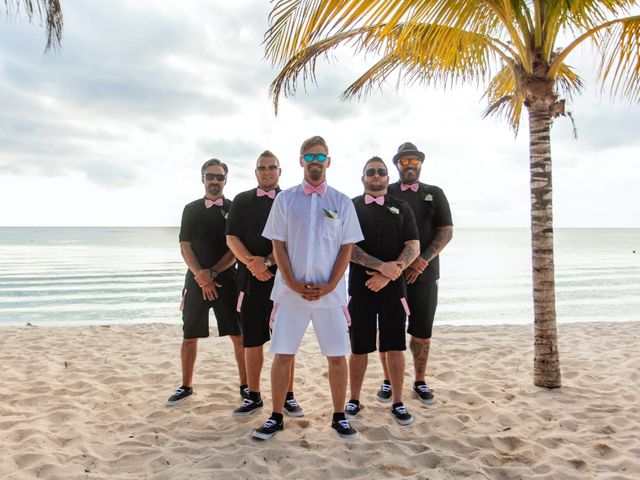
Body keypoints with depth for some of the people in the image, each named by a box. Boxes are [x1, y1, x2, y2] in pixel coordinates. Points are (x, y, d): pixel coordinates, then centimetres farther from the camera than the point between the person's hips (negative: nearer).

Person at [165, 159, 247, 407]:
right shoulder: (191, 209, 9)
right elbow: (185, 247, 2)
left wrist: (213, 273, -11)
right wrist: (201, 276, -10)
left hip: (227, 279, -1)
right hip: (197, 280, 2)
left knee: (239, 336, -2)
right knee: (189, 336, 7)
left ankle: (245, 386, 10)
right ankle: (186, 386, 21)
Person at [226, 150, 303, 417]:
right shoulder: (241, 201, 11)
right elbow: (232, 238, 4)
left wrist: (267, 261, -16)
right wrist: (252, 264, -12)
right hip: (250, 278, 2)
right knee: (252, 341, 6)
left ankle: (288, 397, 13)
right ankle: (253, 397, 19)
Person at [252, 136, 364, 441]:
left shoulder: (342, 203, 5)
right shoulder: (285, 200, 5)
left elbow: (347, 248, 3)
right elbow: (278, 245, 2)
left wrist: (330, 286, -8)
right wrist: (293, 284, -9)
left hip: (330, 292, 0)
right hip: (290, 291, 0)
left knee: (337, 357, 5)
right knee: (283, 355, 4)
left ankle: (339, 416, 22)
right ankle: (276, 417, 19)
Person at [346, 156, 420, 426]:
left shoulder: (402, 209, 9)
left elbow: (413, 247, 1)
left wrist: (387, 276, -12)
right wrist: (381, 266, -17)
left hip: (393, 288, 1)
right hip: (360, 288, -1)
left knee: (395, 347, 4)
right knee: (359, 348, 6)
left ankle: (398, 403, 18)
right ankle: (354, 401, 21)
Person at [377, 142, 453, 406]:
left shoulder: (434, 194, 11)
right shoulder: (386, 194, 7)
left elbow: (446, 231, 3)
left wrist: (423, 260, -11)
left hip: (424, 273, 1)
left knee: (422, 331, 6)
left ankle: (420, 382, 22)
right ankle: (388, 381, 18)